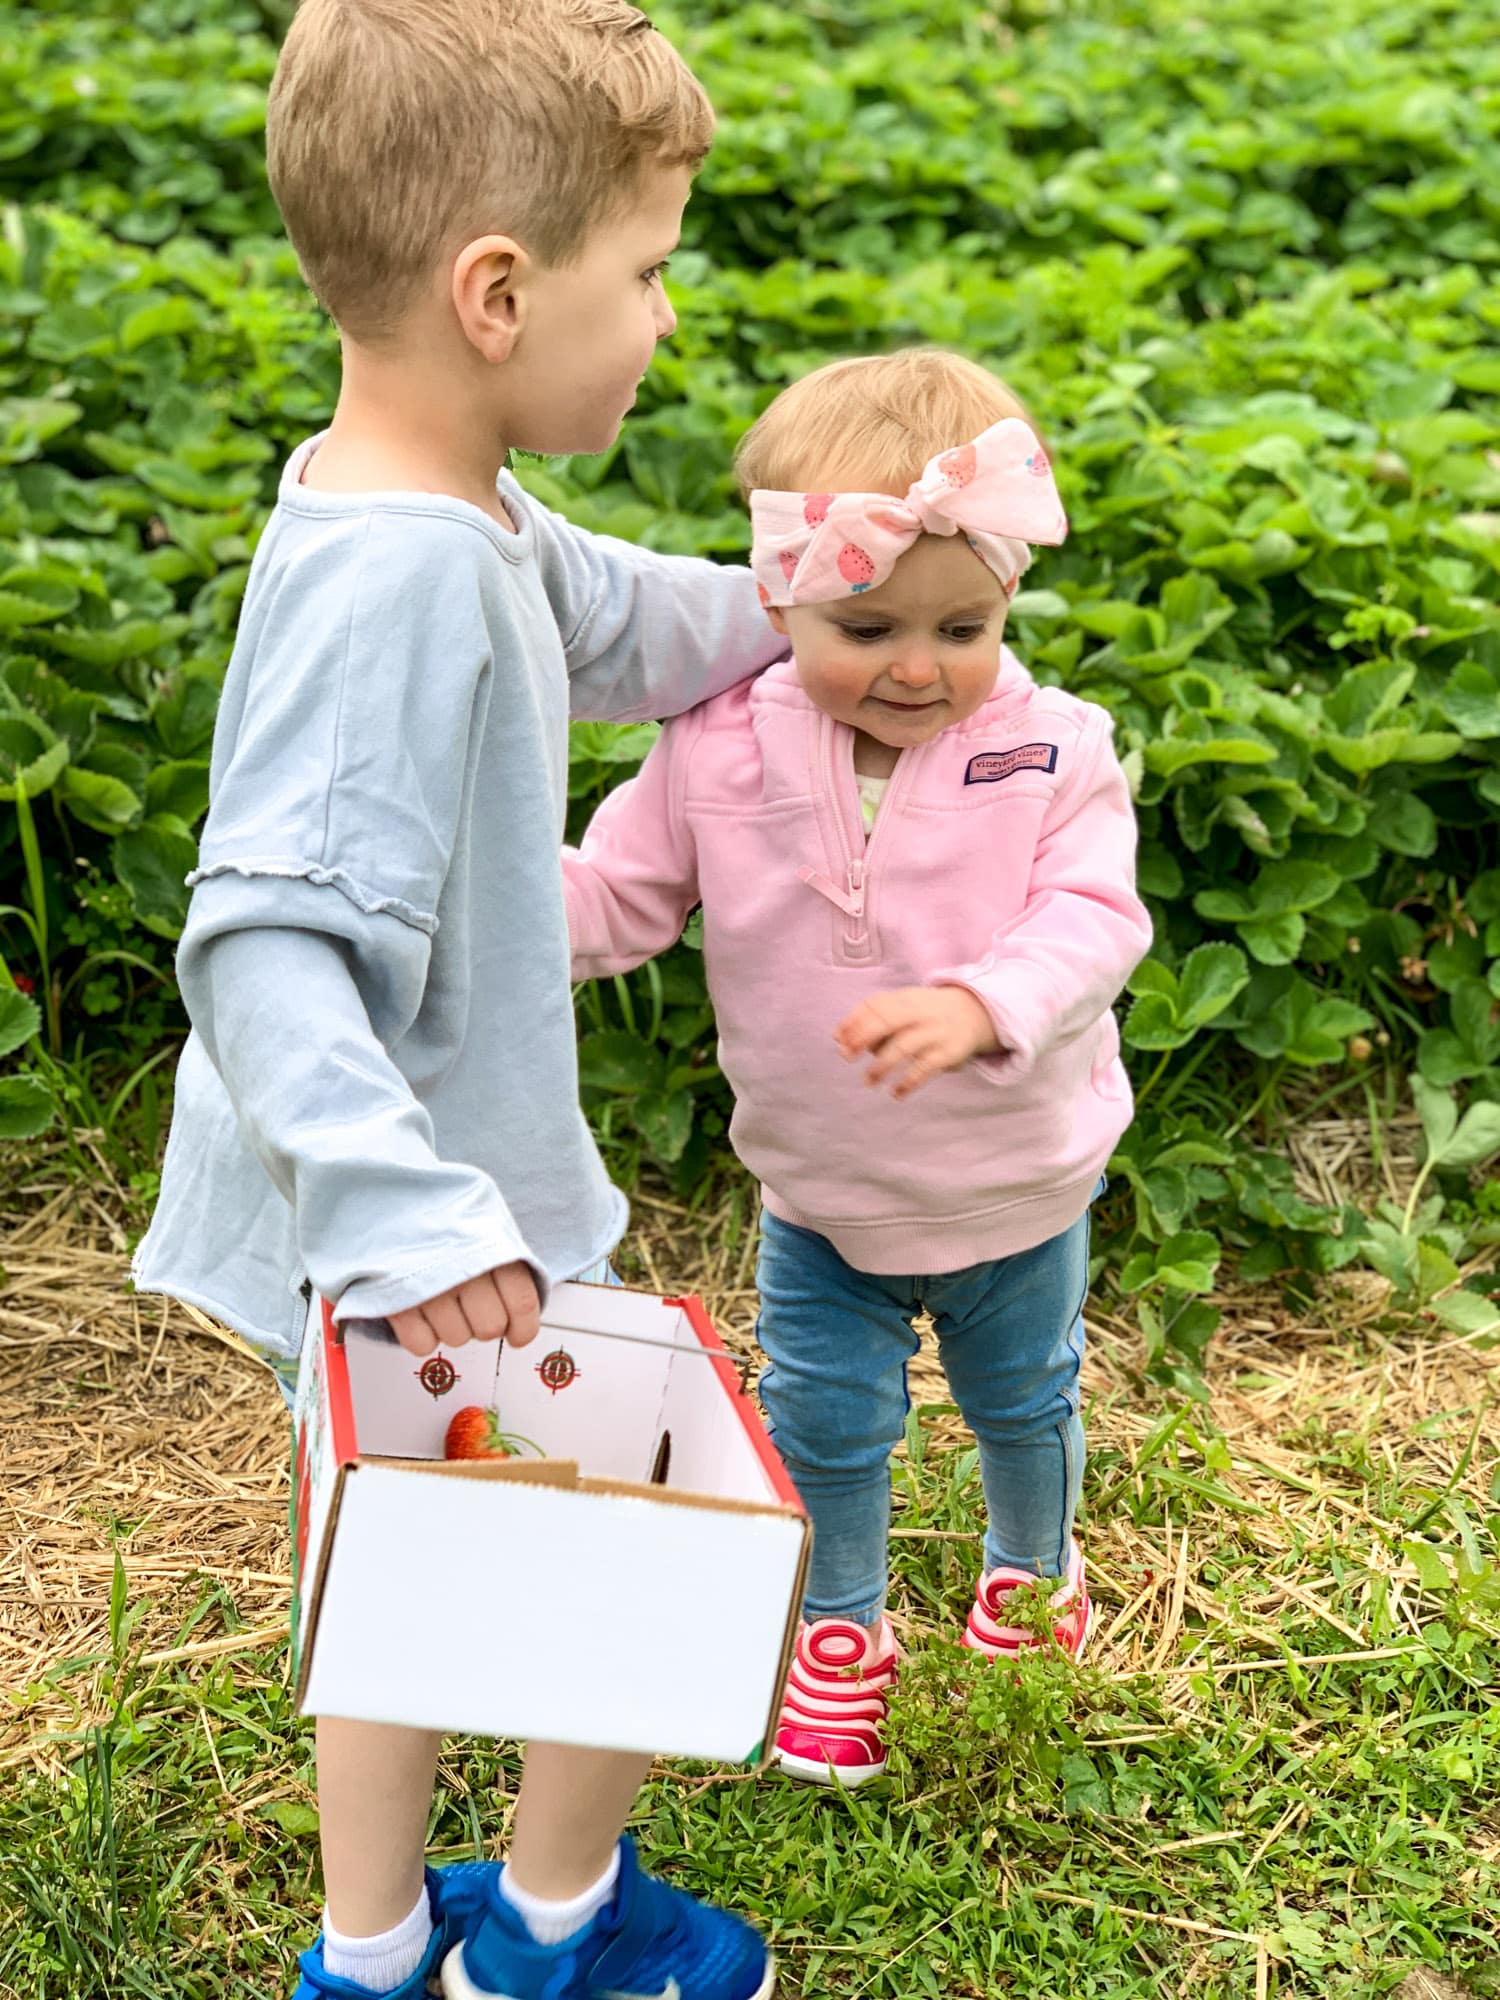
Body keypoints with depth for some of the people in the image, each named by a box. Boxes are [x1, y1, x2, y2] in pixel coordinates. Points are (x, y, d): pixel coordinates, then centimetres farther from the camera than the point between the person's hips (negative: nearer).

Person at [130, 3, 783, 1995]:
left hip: (395, 1208, 9)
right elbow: (261, 947, -34)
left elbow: (621, 620, 21)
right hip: (431, 1242, -9)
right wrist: (405, 1211, -41)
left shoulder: (460, 521, 0)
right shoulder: (394, 581, -30)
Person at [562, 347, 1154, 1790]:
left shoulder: (1053, 754, -19)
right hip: (820, 1198, 1)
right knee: (823, 1418, 15)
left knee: (1023, 1402, 23)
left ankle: (1033, 1569, 55)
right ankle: (838, 1629, 42)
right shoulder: (720, 753, -15)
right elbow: (614, 898, -8)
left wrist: (980, 1004, -48)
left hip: (1015, 1191, 0)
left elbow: (1092, 923, -28)